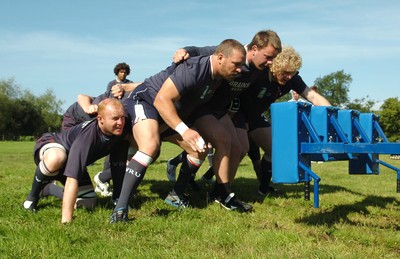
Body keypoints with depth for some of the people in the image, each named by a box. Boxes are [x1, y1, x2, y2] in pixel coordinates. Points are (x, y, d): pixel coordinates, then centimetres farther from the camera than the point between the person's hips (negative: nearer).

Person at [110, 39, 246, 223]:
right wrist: (183, 130, -37)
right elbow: (162, 99, -31)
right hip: (146, 100, -10)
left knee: (201, 148, 5)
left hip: (174, 112, 10)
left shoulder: (218, 76, -1)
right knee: (150, 146, -34)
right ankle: (120, 209, -33)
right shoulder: (194, 69, -29)